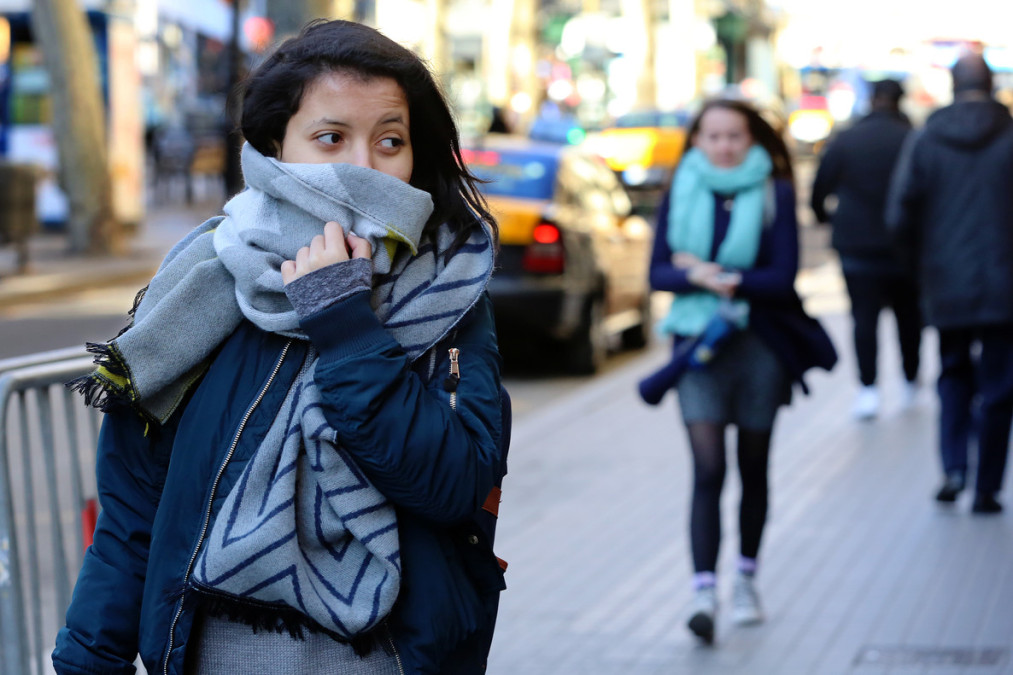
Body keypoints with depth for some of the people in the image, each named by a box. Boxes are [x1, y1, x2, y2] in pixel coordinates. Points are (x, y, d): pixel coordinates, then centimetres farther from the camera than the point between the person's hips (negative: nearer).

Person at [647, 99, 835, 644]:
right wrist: (702, 279, -19)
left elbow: (783, 276, -9)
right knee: (707, 470, -11)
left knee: (753, 469, 12)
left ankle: (746, 580, 28)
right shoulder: (680, 194, 5)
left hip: (761, 346, 0)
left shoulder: (775, 194, -1)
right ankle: (703, 592, -18)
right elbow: (658, 273, 1)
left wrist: (706, 271, -12)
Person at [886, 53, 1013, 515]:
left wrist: (921, 265, 11)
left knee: (954, 374, 18)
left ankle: (954, 467, 1)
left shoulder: (925, 142, 0)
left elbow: (900, 217, -4)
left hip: (946, 286, 2)